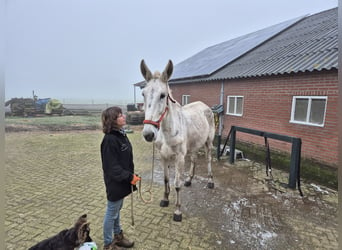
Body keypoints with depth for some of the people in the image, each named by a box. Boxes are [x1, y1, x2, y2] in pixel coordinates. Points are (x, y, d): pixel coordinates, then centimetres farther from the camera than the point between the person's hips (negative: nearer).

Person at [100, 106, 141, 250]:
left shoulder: (121, 134, 4)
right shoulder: (110, 140, -25)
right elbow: (112, 166, -25)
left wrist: (130, 175, 15)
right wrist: (129, 177, -23)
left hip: (122, 181, 9)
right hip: (115, 182, -9)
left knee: (117, 209, 24)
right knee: (112, 212, 10)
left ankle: (118, 236, 43)